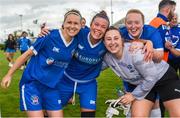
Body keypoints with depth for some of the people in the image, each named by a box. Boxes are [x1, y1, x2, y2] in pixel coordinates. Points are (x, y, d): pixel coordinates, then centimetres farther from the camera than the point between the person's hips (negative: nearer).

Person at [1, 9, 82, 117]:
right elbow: (28, 54, -9)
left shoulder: (77, 41, -3)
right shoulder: (50, 36, -17)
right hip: (32, 83, -5)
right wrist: (9, 74, -5)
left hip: (52, 86, 5)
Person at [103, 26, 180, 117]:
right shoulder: (107, 57, -13)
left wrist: (134, 95, -17)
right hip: (141, 84, 5)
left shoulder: (134, 52, -31)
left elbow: (151, 77, -25)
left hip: (164, 77, -4)